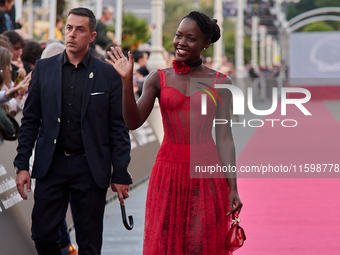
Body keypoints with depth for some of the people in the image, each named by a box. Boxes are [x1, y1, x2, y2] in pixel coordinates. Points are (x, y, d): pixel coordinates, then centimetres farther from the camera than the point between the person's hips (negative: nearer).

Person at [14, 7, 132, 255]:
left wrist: (120, 175, -3)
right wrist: (22, 165, 0)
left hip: (91, 168, -2)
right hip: (51, 165, 2)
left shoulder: (108, 74, 0)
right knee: (43, 234, 0)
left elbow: (119, 128, 1)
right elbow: (30, 120, 7)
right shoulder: (44, 68, 6)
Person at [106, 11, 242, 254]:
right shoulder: (159, 79, 5)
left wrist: (233, 187, -7)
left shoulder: (219, 82, 3)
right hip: (168, 172, 1)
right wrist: (127, 81, -17)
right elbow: (133, 122, -5)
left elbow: (224, 137, -1)